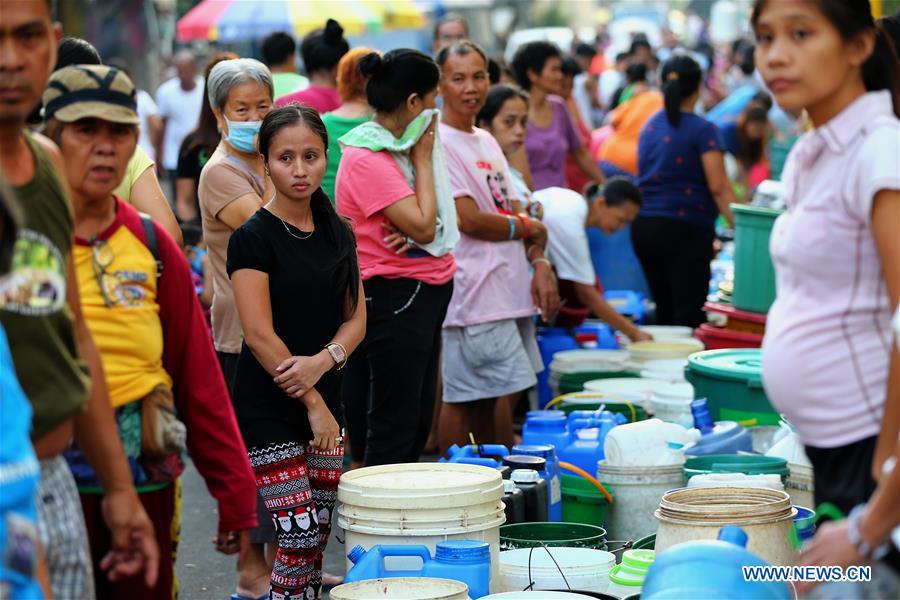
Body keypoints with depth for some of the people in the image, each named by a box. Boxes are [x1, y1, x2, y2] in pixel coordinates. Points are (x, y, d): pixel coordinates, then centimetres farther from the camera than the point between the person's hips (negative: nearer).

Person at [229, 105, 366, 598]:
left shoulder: (337, 233, 8)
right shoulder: (253, 238, -10)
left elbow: (355, 318, 8)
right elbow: (260, 335, -14)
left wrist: (322, 362, -13)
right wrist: (311, 403, -14)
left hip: (324, 401, 6)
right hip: (268, 407, -6)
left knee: (319, 537, 6)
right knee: (299, 538, -9)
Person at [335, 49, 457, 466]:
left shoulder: (400, 147, 11)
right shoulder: (367, 159, -18)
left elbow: (435, 224, 15)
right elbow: (423, 225, -21)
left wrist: (414, 231, -8)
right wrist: (422, 161, -11)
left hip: (427, 289, 10)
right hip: (394, 294, -10)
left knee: (418, 421, 14)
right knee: (395, 426, -6)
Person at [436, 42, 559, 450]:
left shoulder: (486, 141, 18)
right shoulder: (438, 143, -10)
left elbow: (514, 209, 17)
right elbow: (469, 220, -16)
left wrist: (540, 264, 1)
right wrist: (529, 228, -2)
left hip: (510, 293, 8)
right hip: (473, 294, -8)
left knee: (482, 400, 11)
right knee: (462, 401, -7)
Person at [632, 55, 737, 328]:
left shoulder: (650, 127, 13)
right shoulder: (703, 129, -7)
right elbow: (718, 187, -15)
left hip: (643, 225, 7)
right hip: (685, 228, -7)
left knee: (664, 312, 13)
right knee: (689, 315, -8)